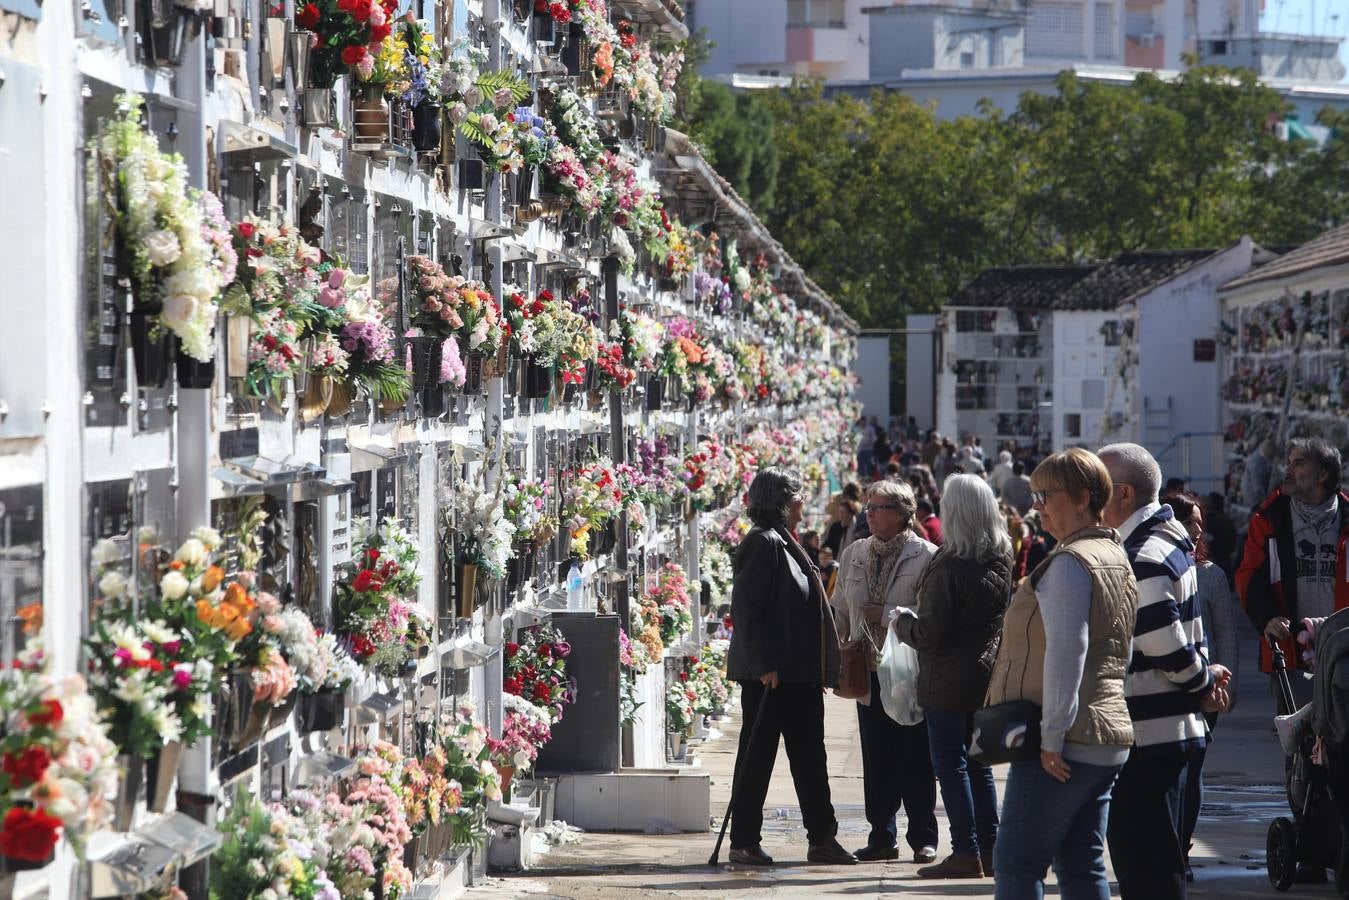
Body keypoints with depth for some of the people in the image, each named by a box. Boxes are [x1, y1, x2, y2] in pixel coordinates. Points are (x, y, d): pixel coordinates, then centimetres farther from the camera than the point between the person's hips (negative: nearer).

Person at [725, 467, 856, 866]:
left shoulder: (784, 543, 17)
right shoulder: (763, 542, -13)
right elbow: (745, 608, -20)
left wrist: (822, 669, 18)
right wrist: (764, 664, -23)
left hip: (798, 673, 10)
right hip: (770, 675, -10)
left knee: (809, 755, 10)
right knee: (758, 754, -2)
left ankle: (822, 837, 15)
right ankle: (743, 841, 6)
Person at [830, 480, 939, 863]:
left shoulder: (925, 556, -5)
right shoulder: (854, 554, 12)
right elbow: (839, 609, 17)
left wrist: (885, 614, -15)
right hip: (869, 670, 5)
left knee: (915, 759, 1)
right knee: (876, 759, 6)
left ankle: (923, 838, 10)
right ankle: (882, 837, 13)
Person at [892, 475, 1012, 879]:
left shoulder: (949, 567, -20)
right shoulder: (1001, 562, 4)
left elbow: (929, 634, -20)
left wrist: (902, 621, 0)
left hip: (947, 681, -7)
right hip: (987, 675, 7)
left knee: (950, 763, 0)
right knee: (978, 763, 14)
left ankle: (966, 853, -1)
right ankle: (989, 849, 17)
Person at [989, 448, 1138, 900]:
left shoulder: (1069, 562, -13)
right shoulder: (1116, 557, 18)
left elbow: (1065, 650, -20)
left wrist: (1052, 735, -19)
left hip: (1065, 744, -10)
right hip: (1108, 739, 10)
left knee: (1017, 861, -7)